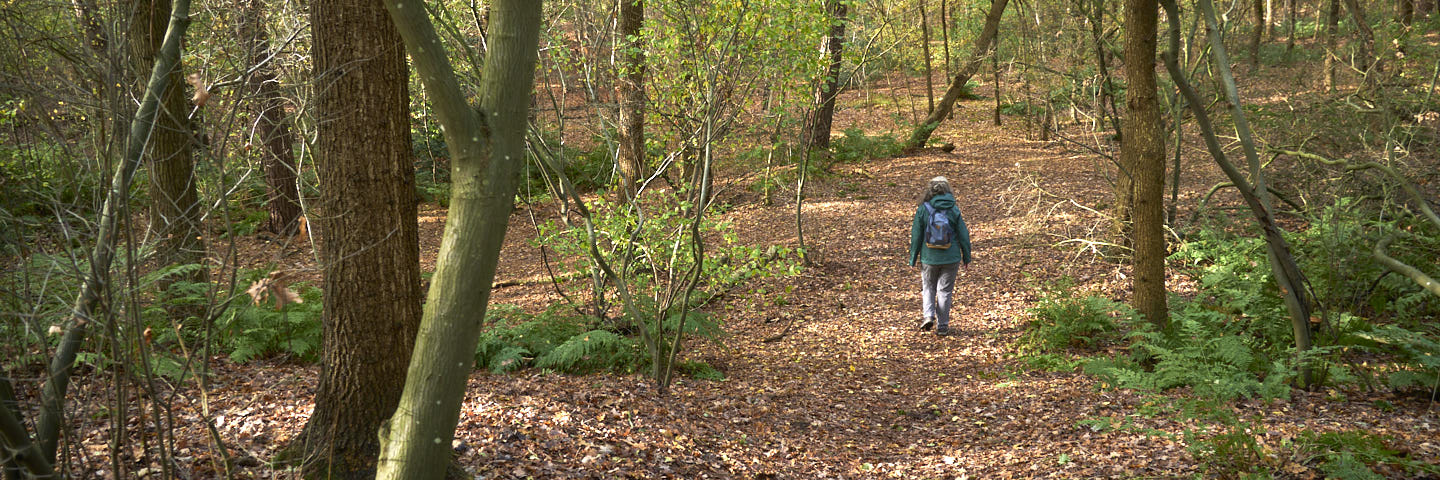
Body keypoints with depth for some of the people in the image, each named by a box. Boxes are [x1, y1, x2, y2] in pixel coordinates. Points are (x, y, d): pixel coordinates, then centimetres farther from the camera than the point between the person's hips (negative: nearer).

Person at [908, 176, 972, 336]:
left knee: (928, 287, 19)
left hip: (929, 258, 0)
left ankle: (928, 316, -1)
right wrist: (966, 257, 10)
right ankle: (942, 326, 13)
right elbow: (963, 236, -2)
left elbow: (916, 236, -4)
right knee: (945, 291, 10)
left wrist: (913, 259, 5)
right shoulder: (953, 210, -7)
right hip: (950, 258, 0)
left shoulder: (923, 210, -8)